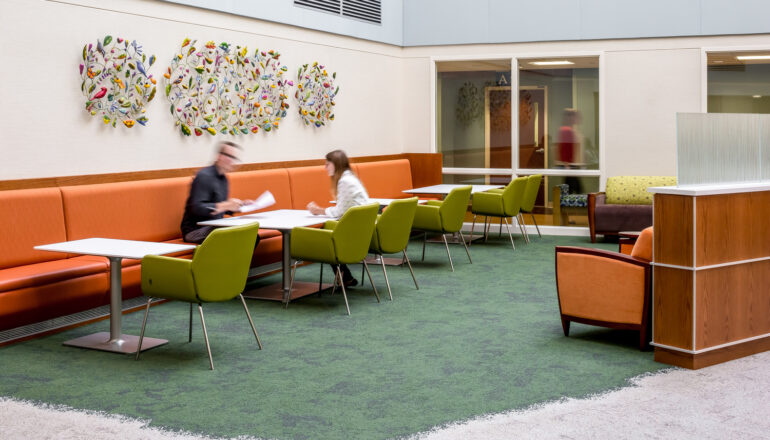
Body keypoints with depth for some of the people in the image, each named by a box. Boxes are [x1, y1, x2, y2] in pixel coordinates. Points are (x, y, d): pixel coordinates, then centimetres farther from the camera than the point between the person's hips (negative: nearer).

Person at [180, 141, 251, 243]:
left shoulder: (223, 178, 16)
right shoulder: (204, 176, -14)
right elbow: (197, 208, -25)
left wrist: (241, 205, 8)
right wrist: (226, 206, -31)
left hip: (214, 227, 9)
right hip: (195, 230, -9)